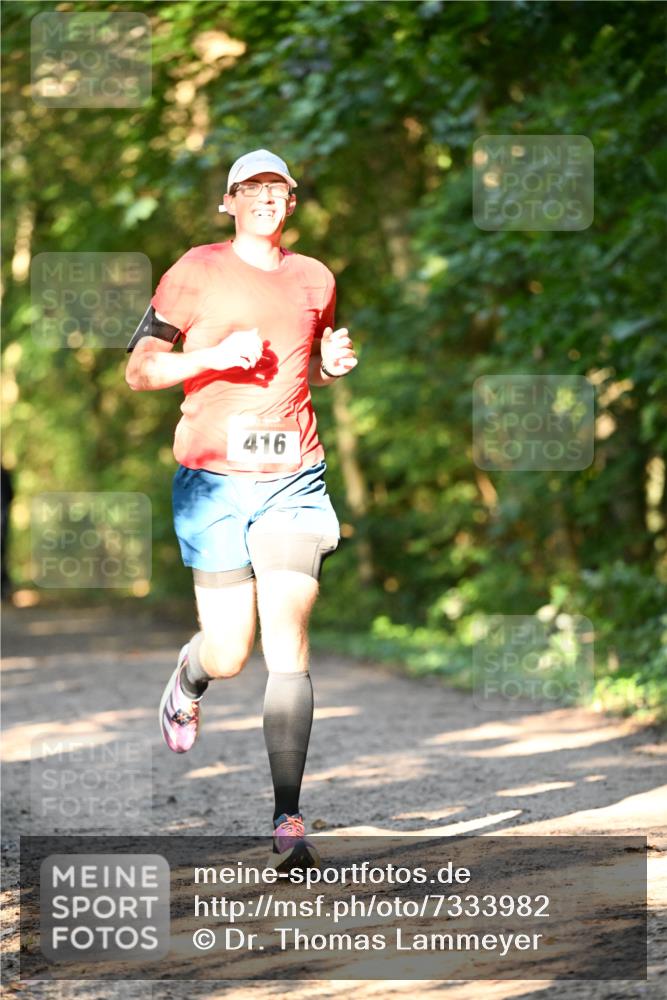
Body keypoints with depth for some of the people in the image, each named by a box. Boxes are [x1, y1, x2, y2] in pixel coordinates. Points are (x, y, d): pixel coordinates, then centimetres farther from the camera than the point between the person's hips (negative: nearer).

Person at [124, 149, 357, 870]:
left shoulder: (315, 279, 13)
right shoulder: (197, 272, 2)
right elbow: (139, 371, 1)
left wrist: (331, 365, 6)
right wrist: (215, 355, -14)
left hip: (293, 479, 2)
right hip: (213, 479, -2)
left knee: (287, 636, -13)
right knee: (228, 655, 0)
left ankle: (287, 820, -14)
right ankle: (187, 678, 40)